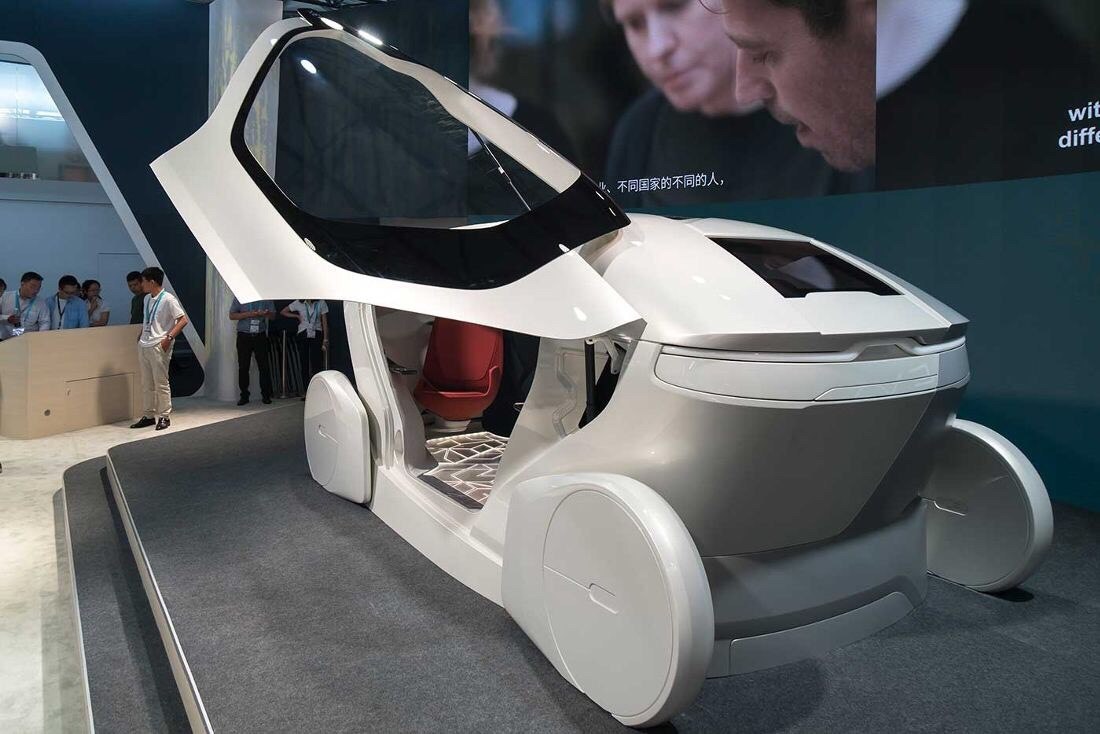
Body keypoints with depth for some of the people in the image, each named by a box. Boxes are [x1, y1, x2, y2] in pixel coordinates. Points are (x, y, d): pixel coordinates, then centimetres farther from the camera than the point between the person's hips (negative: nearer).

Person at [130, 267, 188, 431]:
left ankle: (164, 416, 6)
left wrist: (169, 337, -18)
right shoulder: (147, 299, 14)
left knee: (161, 383, -2)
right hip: (143, 346, 8)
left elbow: (183, 320, -13)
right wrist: (140, 336, 15)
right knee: (146, 384, 12)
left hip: (159, 347, -8)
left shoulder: (168, 299, -10)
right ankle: (148, 415, 20)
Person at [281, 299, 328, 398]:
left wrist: (325, 340, -2)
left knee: (316, 364, -10)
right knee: (304, 365, 3)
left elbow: (325, 323, 2)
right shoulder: (298, 303, 4)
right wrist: (297, 316, 4)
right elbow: (283, 312, 16)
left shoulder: (321, 304, 1)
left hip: (316, 336, -2)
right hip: (303, 336, 2)